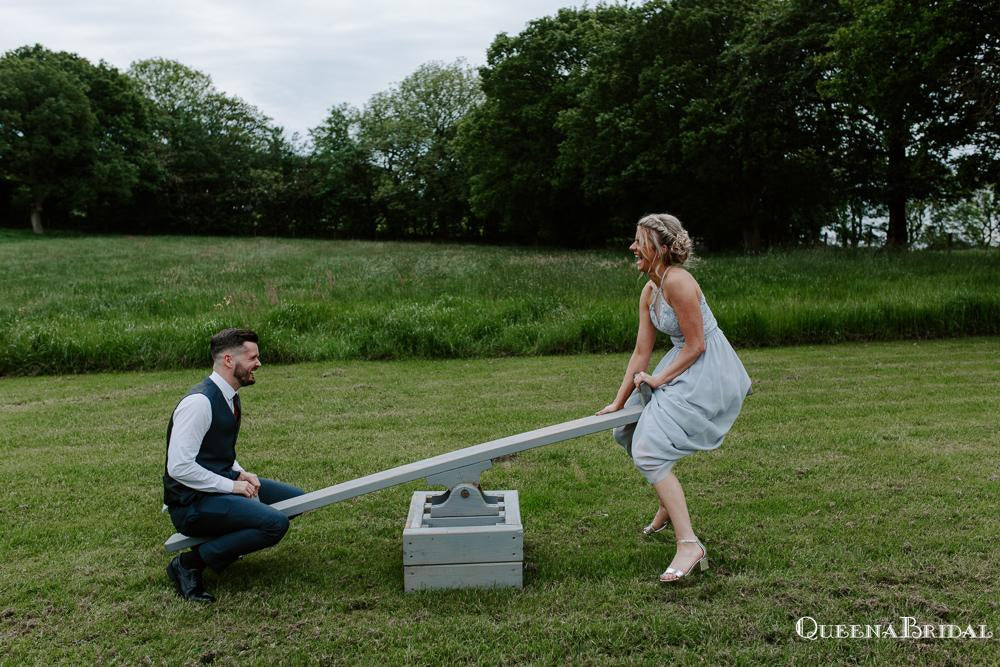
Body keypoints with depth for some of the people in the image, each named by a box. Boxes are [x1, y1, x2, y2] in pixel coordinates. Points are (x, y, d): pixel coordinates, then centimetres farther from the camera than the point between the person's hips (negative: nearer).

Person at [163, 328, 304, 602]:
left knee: (295, 499, 11)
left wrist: (240, 474, 2)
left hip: (221, 483, 10)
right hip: (192, 504, -10)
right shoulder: (199, 402, -22)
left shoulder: (229, 397, 8)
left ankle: (225, 539, 14)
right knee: (275, 523, -27)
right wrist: (232, 485, -20)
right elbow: (179, 467, -26)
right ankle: (190, 563, -13)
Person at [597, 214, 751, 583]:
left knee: (648, 451, -15)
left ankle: (689, 545, -12)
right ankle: (669, 503, 37)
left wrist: (659, 379, -10)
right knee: (626, 430, 19)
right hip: (685, 368, 10)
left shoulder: (677, 282, -22)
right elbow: (641, 353, 8)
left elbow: (696, 344, -19)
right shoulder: (649, 292, 7)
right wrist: (619, 402, 8)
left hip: (709, 373, -10)